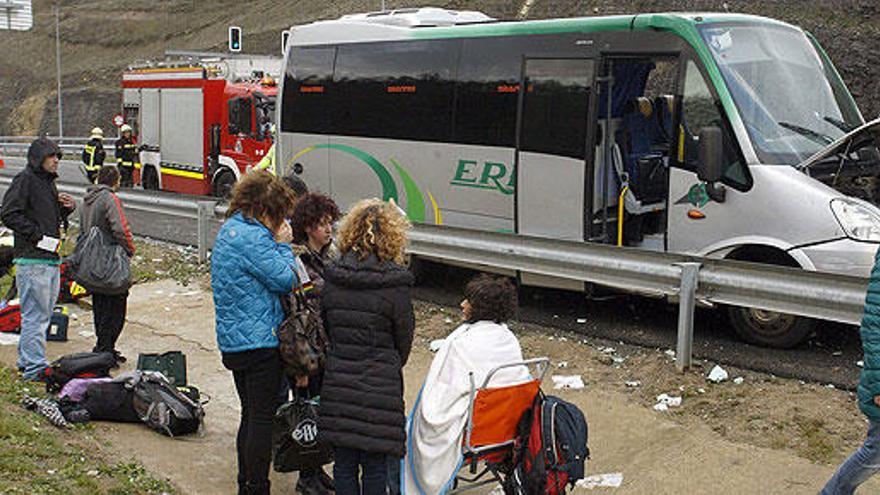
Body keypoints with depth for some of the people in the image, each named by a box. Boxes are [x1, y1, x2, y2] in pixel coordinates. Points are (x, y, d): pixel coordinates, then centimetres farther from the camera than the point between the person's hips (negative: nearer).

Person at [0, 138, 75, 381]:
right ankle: (34, 367, -1)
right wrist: (37, 235, -17)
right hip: (32, 260, -9)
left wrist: (67, 208, 6)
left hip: (51, 259, 9)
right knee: (36, 314, -6)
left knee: (43, 313, 14)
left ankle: (27, 360, 24)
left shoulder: (48, 182, 19)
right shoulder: (25, 179, -9)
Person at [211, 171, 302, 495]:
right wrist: (283, 245, -4)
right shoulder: (252, 237, -19)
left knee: (250, 415, 19)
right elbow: (286, 280, -16)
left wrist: (277, 244, 7)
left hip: (233, 340, 10)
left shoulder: (229, 229, 13)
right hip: (259, 341, -10)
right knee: (262, 418, -2)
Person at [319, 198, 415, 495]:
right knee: (375, 464, 8)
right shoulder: (396, 283, -11)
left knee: (343, 462, 13)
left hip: (337, 381, 4)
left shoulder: (332, 276, 0)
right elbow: (404, 337, -1)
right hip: (380, 386, -4)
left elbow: (326, 327, 9)